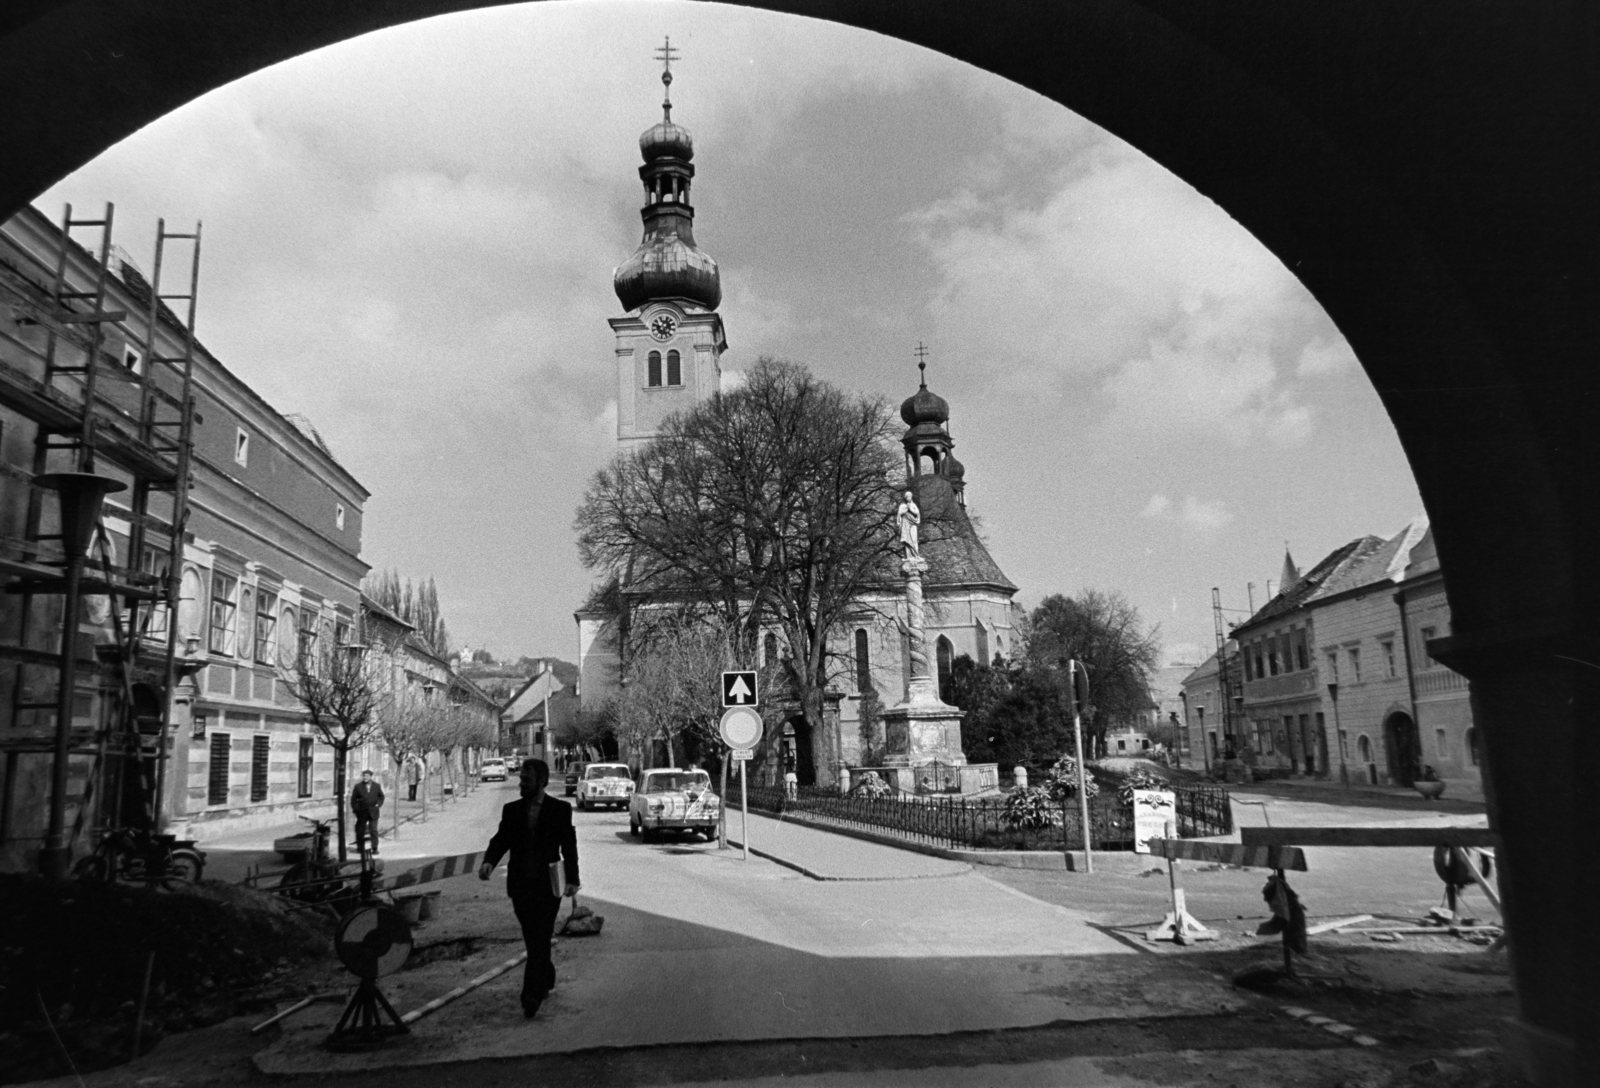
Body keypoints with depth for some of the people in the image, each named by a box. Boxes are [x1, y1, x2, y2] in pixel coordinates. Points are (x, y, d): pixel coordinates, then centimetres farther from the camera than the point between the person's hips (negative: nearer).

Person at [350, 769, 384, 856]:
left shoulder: (377, 786, 4)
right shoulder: (358, 786, 1)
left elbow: (381, 796, 15)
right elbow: (353, 799, 5)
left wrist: (379, 804, 1)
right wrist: (355, 809, -1)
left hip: (373, 812, 0)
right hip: (362, 812, 0)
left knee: (374, 830, -5)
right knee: (360, 830, 7)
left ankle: (375, 848, -1)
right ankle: (360, 847, 22)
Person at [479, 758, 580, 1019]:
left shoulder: (560, 809, -2)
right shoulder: (511, 810, 6)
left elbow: (569, 846, -1)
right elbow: (501, 840, 2)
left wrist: (572, 879, -5)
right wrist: (489, 861, -18)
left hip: (547, 885, -3)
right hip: (520, 885, 3)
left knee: (540, 940, -7)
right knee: (533, 939, 13)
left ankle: (532, 997, -5)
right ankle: (547, 975, 36)